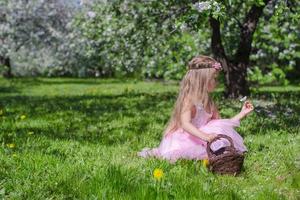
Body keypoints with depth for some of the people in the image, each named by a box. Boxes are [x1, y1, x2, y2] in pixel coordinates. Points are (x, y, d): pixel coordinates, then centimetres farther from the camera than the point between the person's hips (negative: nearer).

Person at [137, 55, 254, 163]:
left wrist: (242, 114, 15)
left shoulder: (209, 103, 13)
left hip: (200, 139, 7)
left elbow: (221, 123, 20)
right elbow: (185, 124, -28)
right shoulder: (189, 99, -14)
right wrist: (204, 136, -42)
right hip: (184, 139, -7)